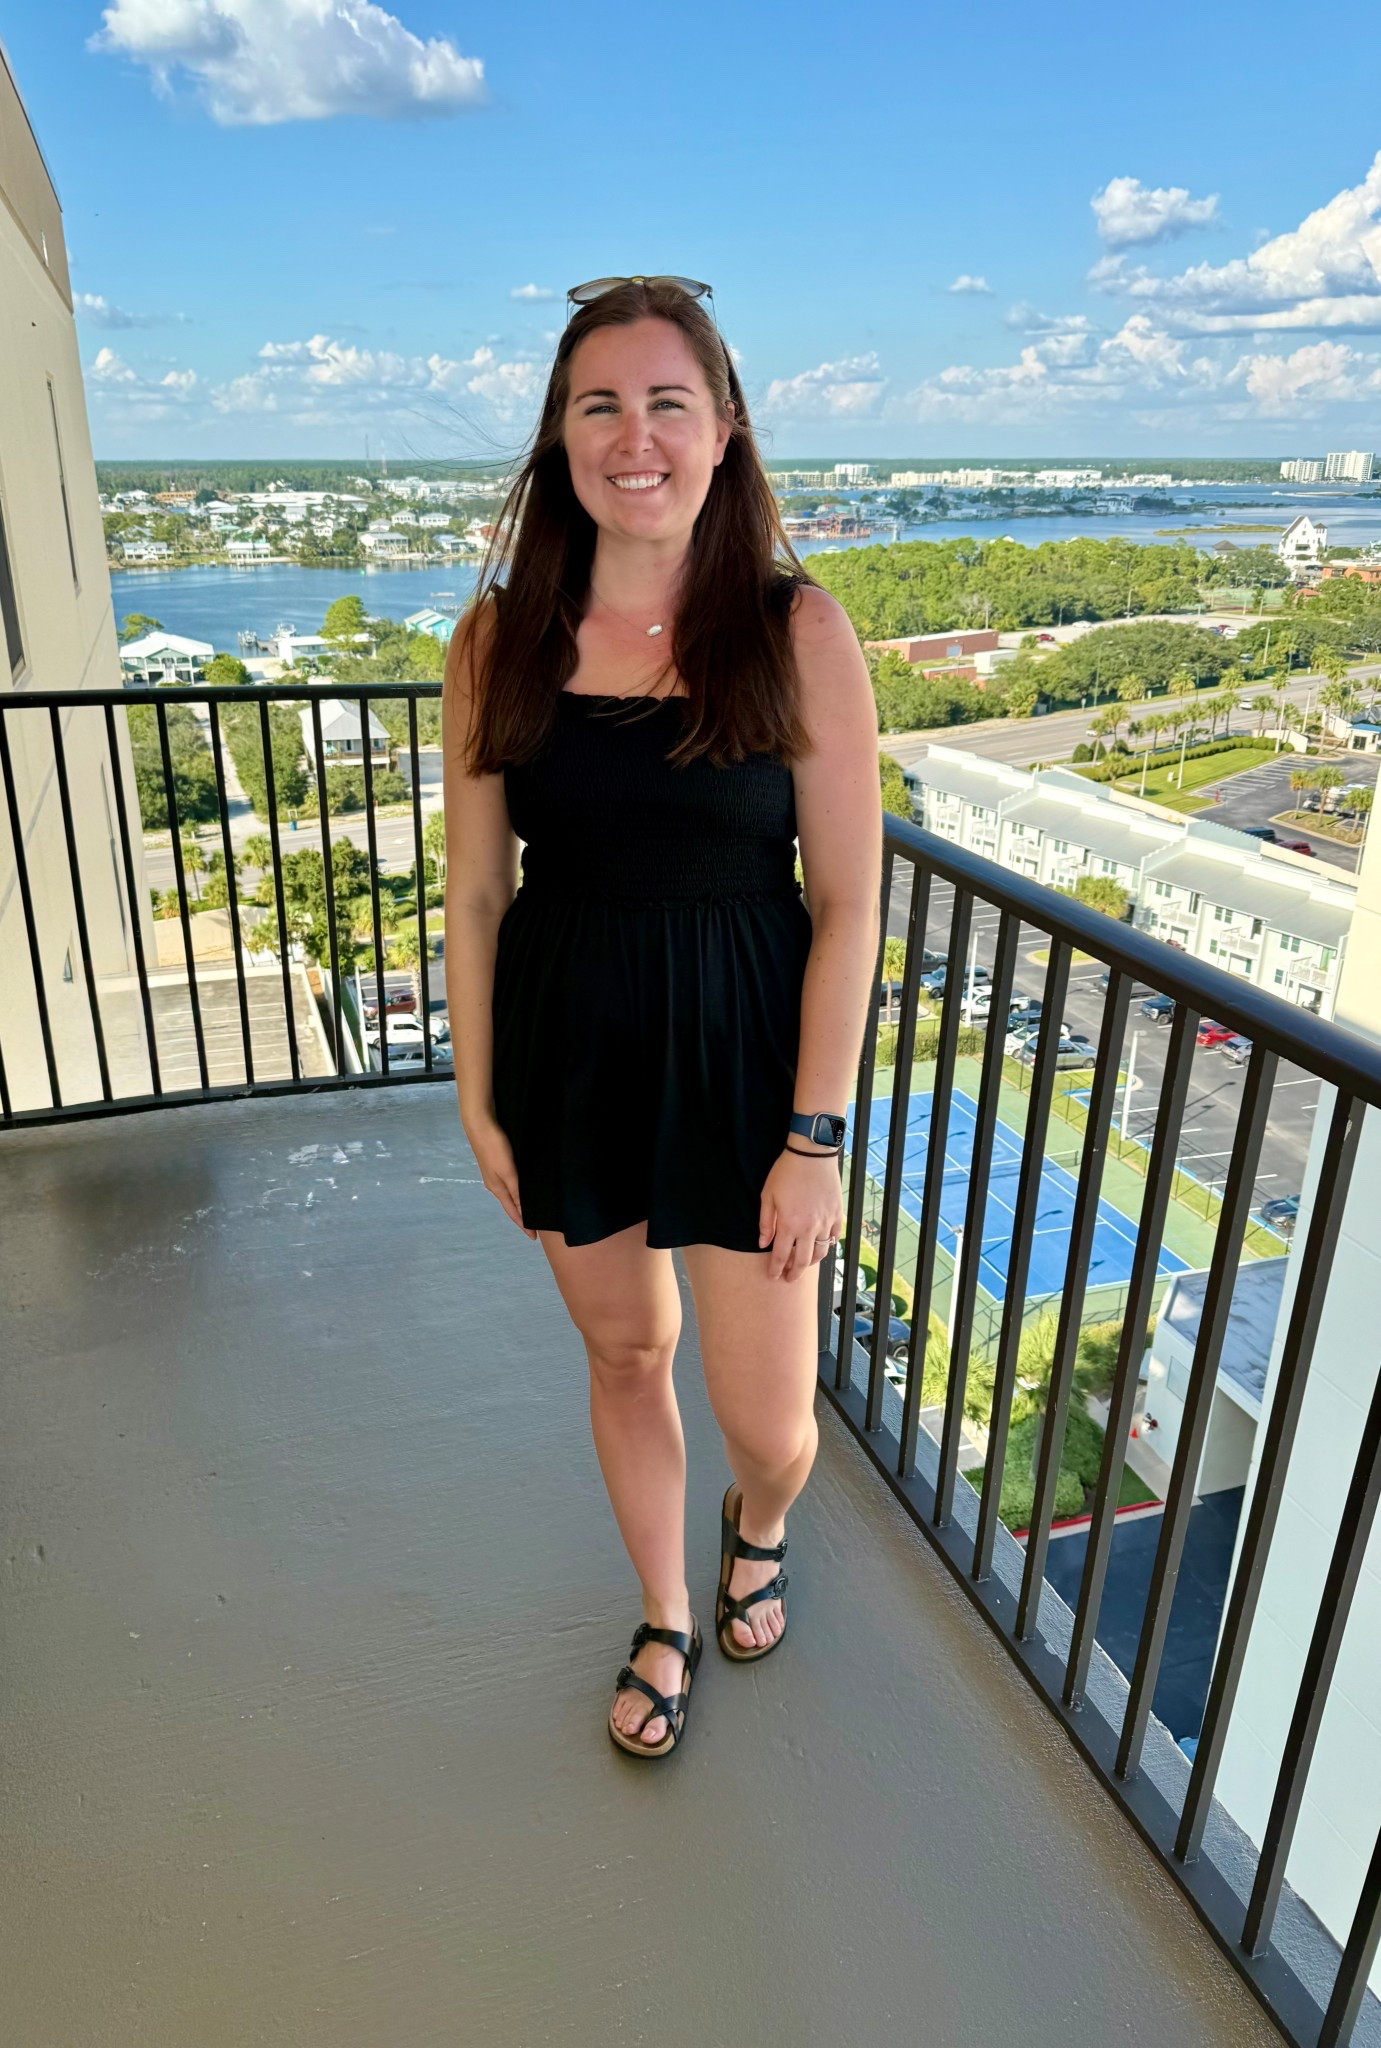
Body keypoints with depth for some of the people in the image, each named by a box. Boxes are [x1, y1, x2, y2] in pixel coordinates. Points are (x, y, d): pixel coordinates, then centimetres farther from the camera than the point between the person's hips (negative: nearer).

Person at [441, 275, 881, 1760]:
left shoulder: (798, 632, -11)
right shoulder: (499, 639, -4)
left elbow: (848, 908, -10)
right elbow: (474, 894, 1)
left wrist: (815, 1137, -11)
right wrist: (477, 1099, 3)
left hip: (739, 1051, -2)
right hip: (565, 1049, 3)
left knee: (768, 1424, 8)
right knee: (624, 1357, 20)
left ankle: (757, 1525, 49)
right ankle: (665, 1622, 48)